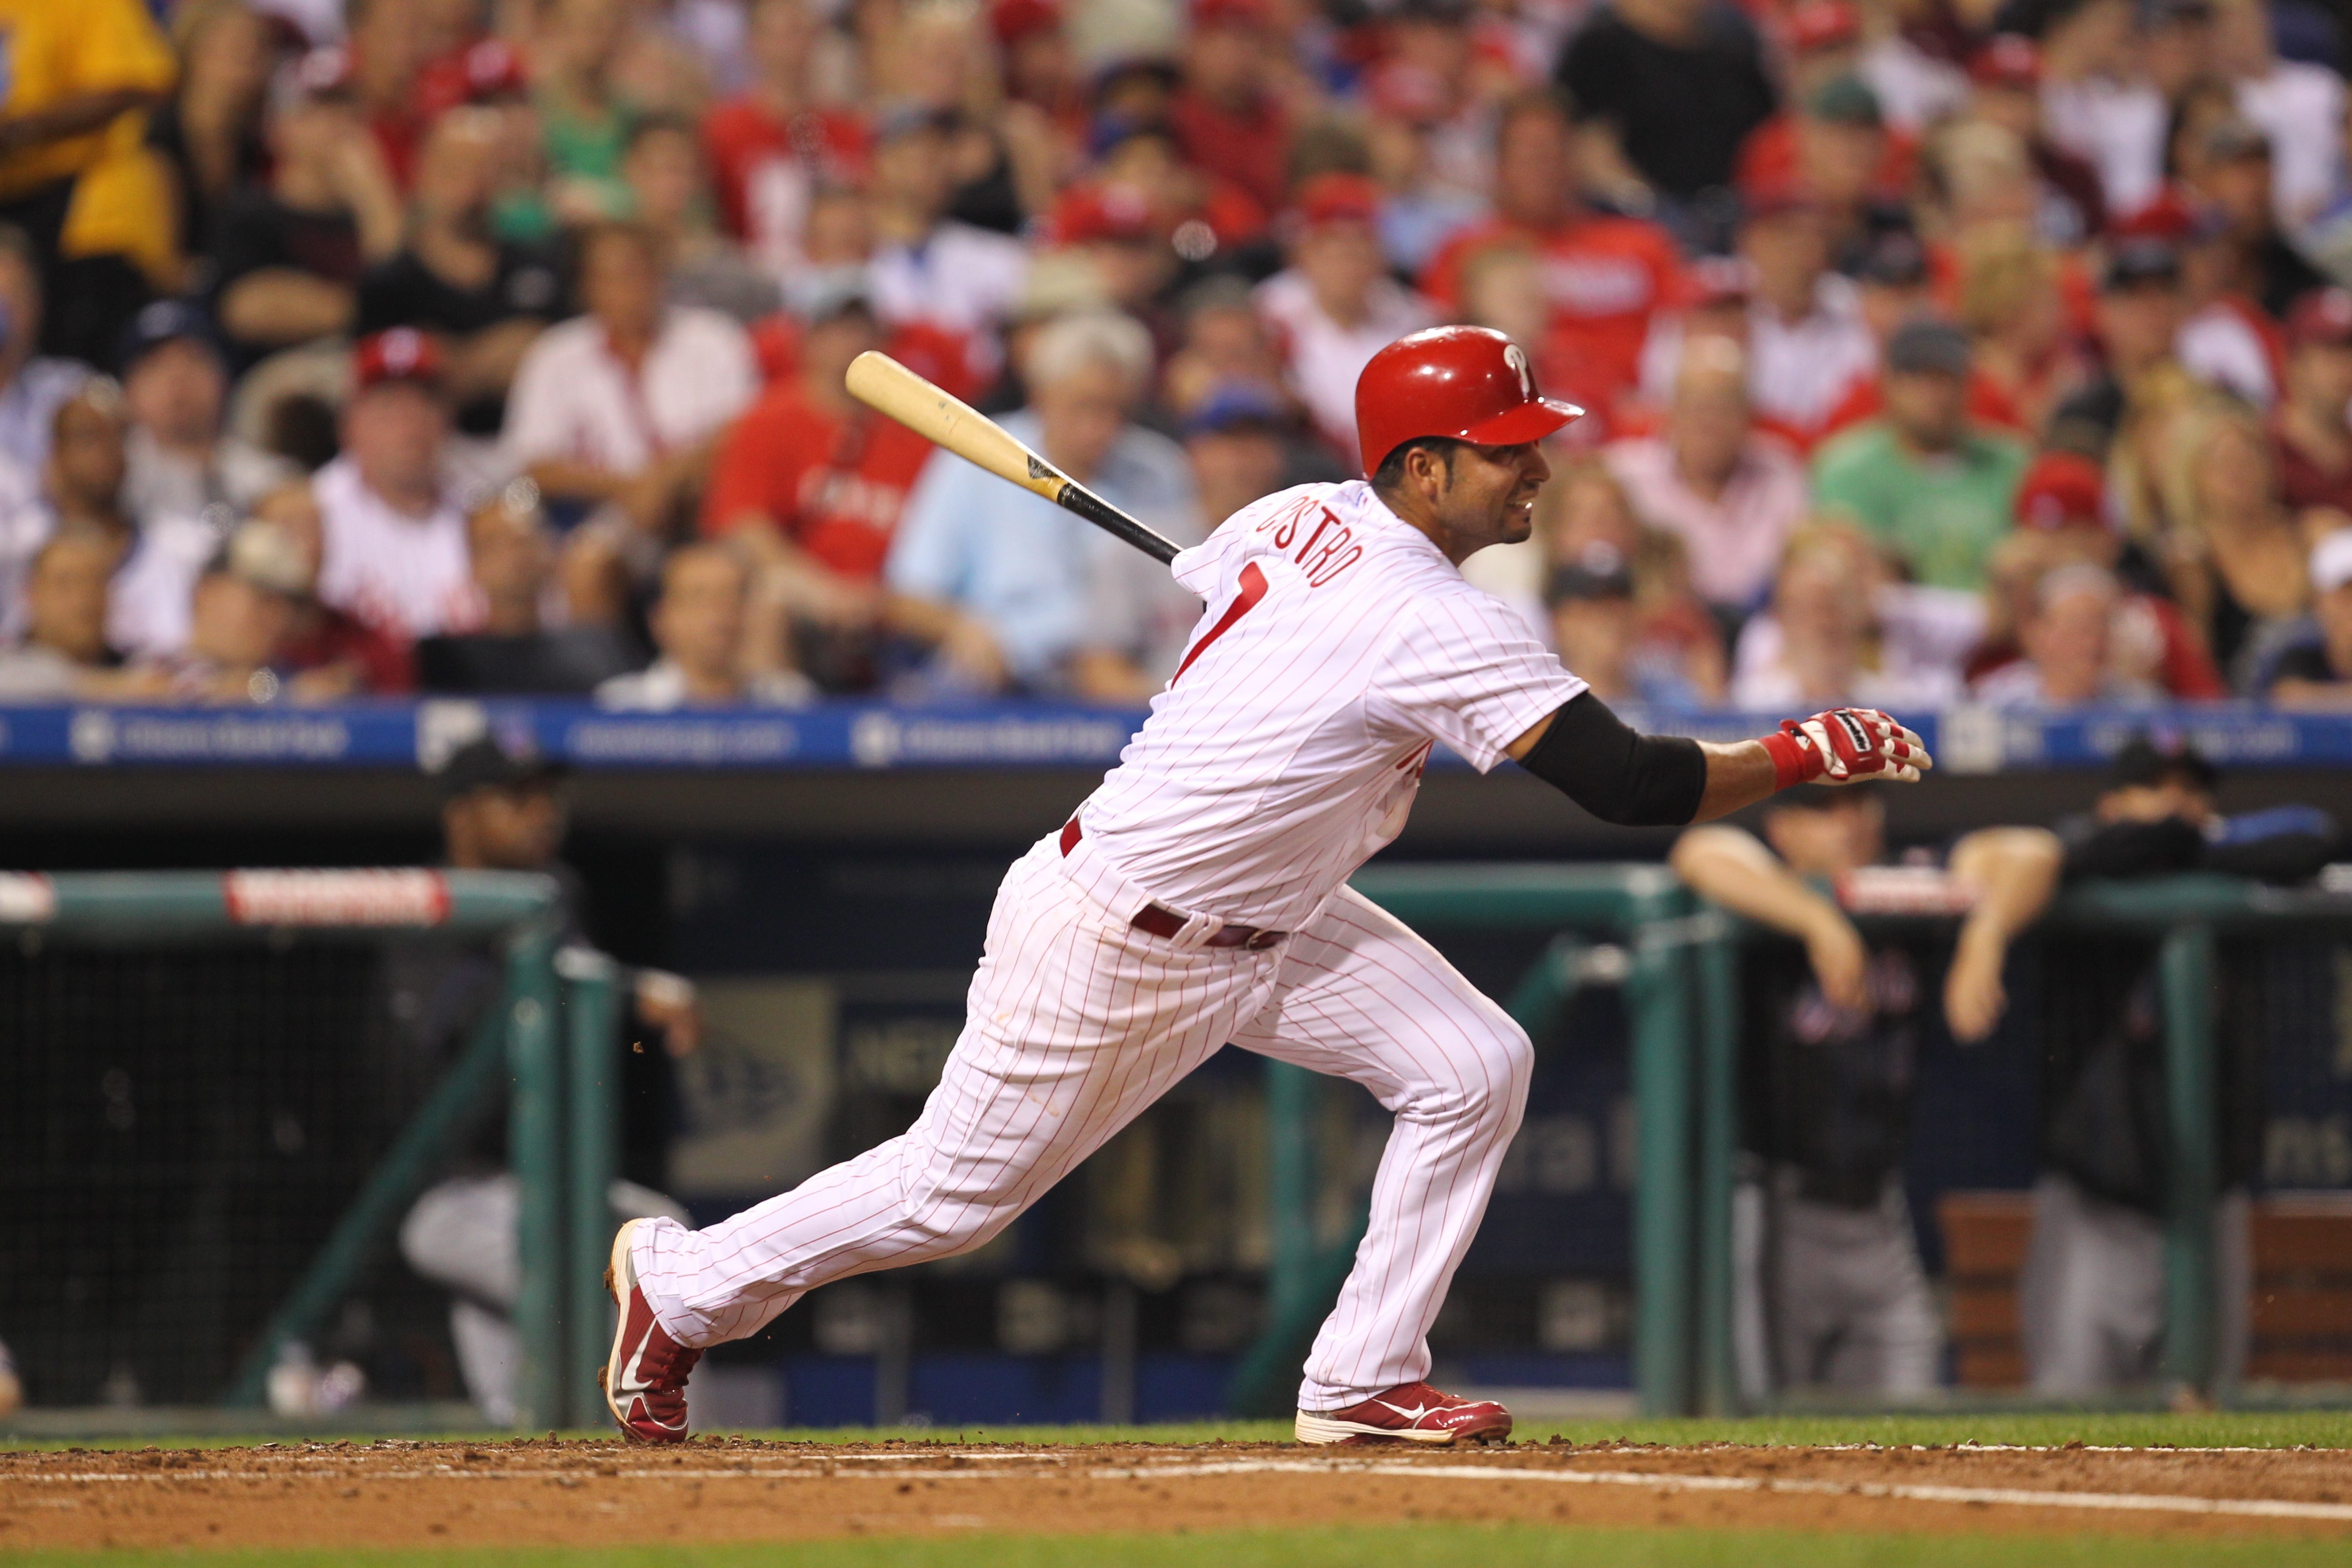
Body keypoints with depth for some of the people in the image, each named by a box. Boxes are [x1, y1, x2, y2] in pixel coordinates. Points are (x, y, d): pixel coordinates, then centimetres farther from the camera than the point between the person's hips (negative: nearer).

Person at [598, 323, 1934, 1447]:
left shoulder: (1302, 518, -5)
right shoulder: (1433, 626, -31)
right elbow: (1632, 785, -34)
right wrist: (1807, 755, -29)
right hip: (1114, 945, -9)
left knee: (1475, 1066, -5)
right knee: (956, 1194, 8)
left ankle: (1364, 1384, 3)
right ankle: (683, 1285, 30)